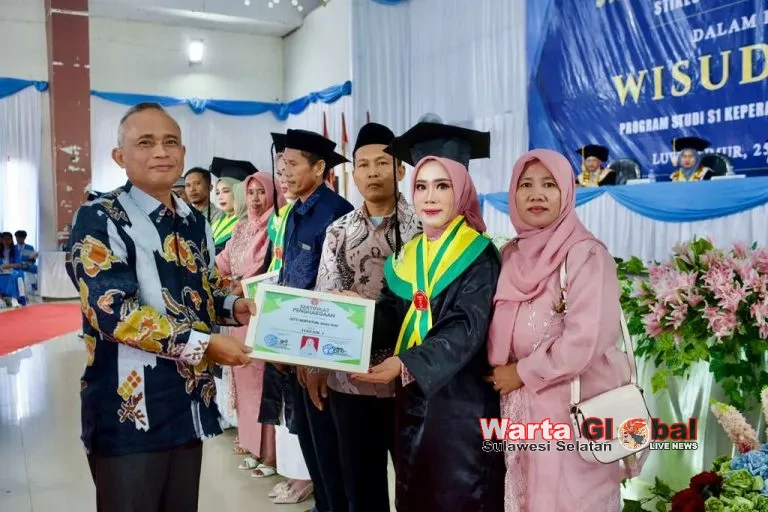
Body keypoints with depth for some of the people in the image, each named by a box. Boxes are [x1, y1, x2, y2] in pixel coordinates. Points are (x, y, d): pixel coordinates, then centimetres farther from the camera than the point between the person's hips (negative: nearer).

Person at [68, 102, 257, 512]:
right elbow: (113, 311, -20)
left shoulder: (195, 223, 11)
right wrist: (204, 344, -20)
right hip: (129, 410, -6)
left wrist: (233, 307, -2)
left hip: (189, 405, 7)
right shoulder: (99, 219, -11)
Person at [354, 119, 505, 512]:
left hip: (460, 402, -5)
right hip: (411, 399, 6)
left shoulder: (480, 256, -9)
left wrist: (406, 365, -33)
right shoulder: (407, 256, 8)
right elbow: (389, 317, 3)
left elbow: (465, 332, -20)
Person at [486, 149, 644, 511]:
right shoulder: (509, 255, 7)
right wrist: (501, 375, 1)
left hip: (573, 408, -5)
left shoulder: (586, 254, -10)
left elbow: (585, 340, -19)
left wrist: (523, 373, -11)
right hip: (519, 408, 6)